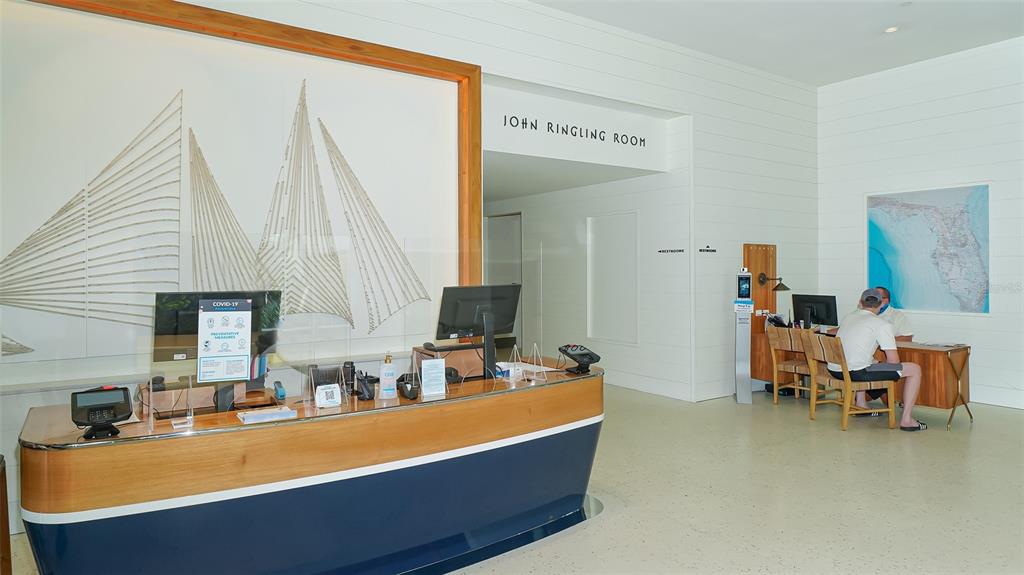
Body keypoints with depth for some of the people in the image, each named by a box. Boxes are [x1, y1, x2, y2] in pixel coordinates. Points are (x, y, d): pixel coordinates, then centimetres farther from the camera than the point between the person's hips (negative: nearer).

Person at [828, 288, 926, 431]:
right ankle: (906, 420, 3)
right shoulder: (882, 324, -2)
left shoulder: (847, 318, 17)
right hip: (856, 373, -7)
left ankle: (861, 404, 41)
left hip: (834, 370, 8)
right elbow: (894, 361, -4)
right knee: (915, 369, 4)